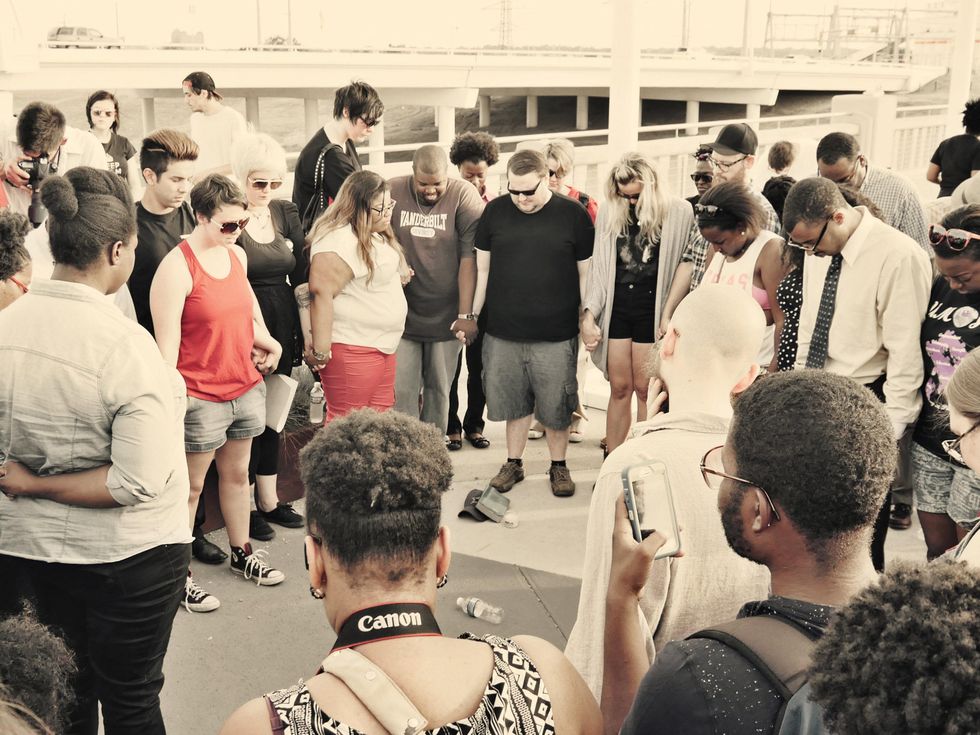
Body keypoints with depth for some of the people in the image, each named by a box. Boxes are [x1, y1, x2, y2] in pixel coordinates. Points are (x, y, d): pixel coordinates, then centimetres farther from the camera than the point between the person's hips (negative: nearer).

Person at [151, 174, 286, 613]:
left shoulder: (237, 254, 6)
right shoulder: (177, 266, -16)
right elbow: (167, 340, -18)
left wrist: (264, 339, 7)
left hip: (246, 386, 7)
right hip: (200, 396, -7)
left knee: (237, 472, 19)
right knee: (190, 485, 4)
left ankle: (241, 552, 34)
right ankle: (179, 575, 14)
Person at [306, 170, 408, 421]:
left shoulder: (376, 236, 11)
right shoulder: (338, 240, -20)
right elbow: (321, 292, -25)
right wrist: (321, 350, -25)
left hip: (383, 346, 10)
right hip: (352, 350, -10)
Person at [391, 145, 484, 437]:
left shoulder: (464, 196, -8)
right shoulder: (392, 192, -3)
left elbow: (469, 258, -11)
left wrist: (466, 314, -14)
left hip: (446, 315, 0)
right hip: (402, 313, 1)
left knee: (439, 389, 9)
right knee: (402, 390, -3)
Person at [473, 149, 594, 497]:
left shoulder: (574, 215, -3)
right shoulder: (495, 211, 2)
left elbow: (585, 273, 3)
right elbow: (482, 268, 9)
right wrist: (471, 316, 9)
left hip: (556, 336, -2)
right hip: (503, 332, 2)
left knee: (556, 406, 8)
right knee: (513, 402, 12)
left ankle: (559, 466, 26)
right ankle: (513, 463, 28)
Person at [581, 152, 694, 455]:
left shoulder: (677, 211, -4)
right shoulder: (609, 212, 6)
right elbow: (598, 267, 8)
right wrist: (589, 314, 0)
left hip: (653, 309, -3)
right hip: (616, 307, 3)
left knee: (645, 389, 1)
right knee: (619, 388, 6)